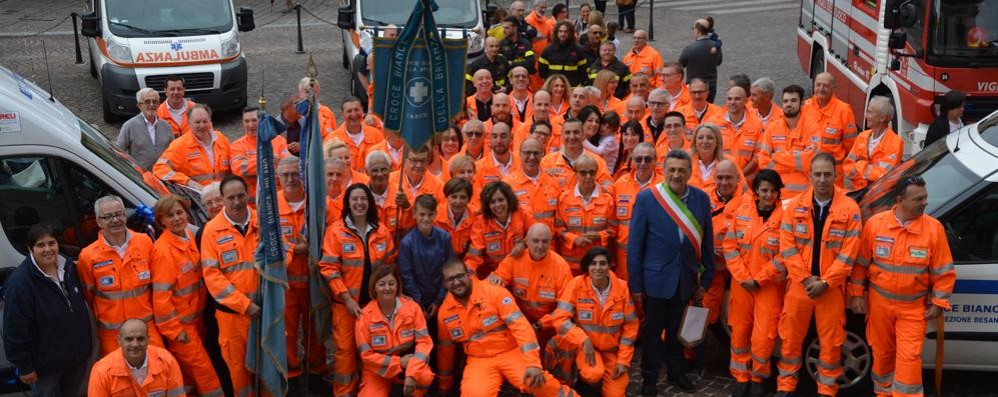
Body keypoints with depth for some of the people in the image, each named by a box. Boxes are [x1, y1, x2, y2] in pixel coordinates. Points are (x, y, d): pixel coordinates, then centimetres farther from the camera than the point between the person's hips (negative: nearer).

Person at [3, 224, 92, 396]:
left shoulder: (69, 268, 0)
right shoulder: (19, 282, -21)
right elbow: (15, 330, -19)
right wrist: (24, 366, -16)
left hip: (77, 356, 6)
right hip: (46, 364, -6)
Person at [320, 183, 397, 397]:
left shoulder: (381, 230, 2)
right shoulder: (336, 230, -9)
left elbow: (390, 264, 10)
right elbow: (329, 268, -11)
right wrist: (347, 298, -15)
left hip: (374, 301, 3)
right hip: (346, 302, -3)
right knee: (345, 349, 1)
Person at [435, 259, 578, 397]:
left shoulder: (494, 292, -10)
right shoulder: (444, 311, 3)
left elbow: (520, 326, -16)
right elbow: (445, 349, 17)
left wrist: (533, 363, -25)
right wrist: (445, 385, 26)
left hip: (511, 352, -2)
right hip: (479, 360, 2)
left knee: (538, 382, -29)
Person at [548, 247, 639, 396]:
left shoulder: (622, 287, -9)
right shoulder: (577, 285, -15)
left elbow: (630, 325, -2)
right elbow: (560, 319, -16)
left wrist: (623, 360, -5)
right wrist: (583, 340, -26)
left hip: (612, 349, 2)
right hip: (585, 345, -2)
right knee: (594, 374, -32)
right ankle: (582, 383, 5)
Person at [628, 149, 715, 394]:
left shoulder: (701, 199, -2)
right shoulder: (646, 198, -11)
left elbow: (707, 243, 5)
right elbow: (634, 245, -8)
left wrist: (705, 280, 6)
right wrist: (635, 285, -9)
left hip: (686, 279, 3)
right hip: (656, 278, -3)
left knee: (677, 329, 18)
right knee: (653, 330, 10)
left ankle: (676, 372, 35)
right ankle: (649, 378, 25)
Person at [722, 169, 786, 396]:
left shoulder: (785, 216, -9)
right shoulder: (742, 212, 2)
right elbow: (730, 246, 1)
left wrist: (758, 279, -10)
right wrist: (743, 277, -9)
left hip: (770, 285, -3)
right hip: (741, 283, 3)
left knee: (764, 336, -3)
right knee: (740, 332, 10)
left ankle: (757, 378, 19)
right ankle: (741, 377, 25)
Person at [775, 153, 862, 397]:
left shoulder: (849, 209, -5)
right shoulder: (795, 206, 1)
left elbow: (848, 253, -8)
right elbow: (787, 247, -2)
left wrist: (825, 282, -13)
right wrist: (805, 278, -11)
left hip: (832, 288, -2)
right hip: (799, 284, 2)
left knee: (831, 341, 6)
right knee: (790, 338, 9)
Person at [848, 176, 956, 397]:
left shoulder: (934, 228, -9)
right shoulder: (875, 223, -8)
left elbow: (944, 271, -3)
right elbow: (861, 262, 0)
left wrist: (938, 303, -4)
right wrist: (857, 294, 0)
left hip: (914, 307, -1)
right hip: (879, 302, 1)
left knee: (909, 357, -6)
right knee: (882, 352, 15)